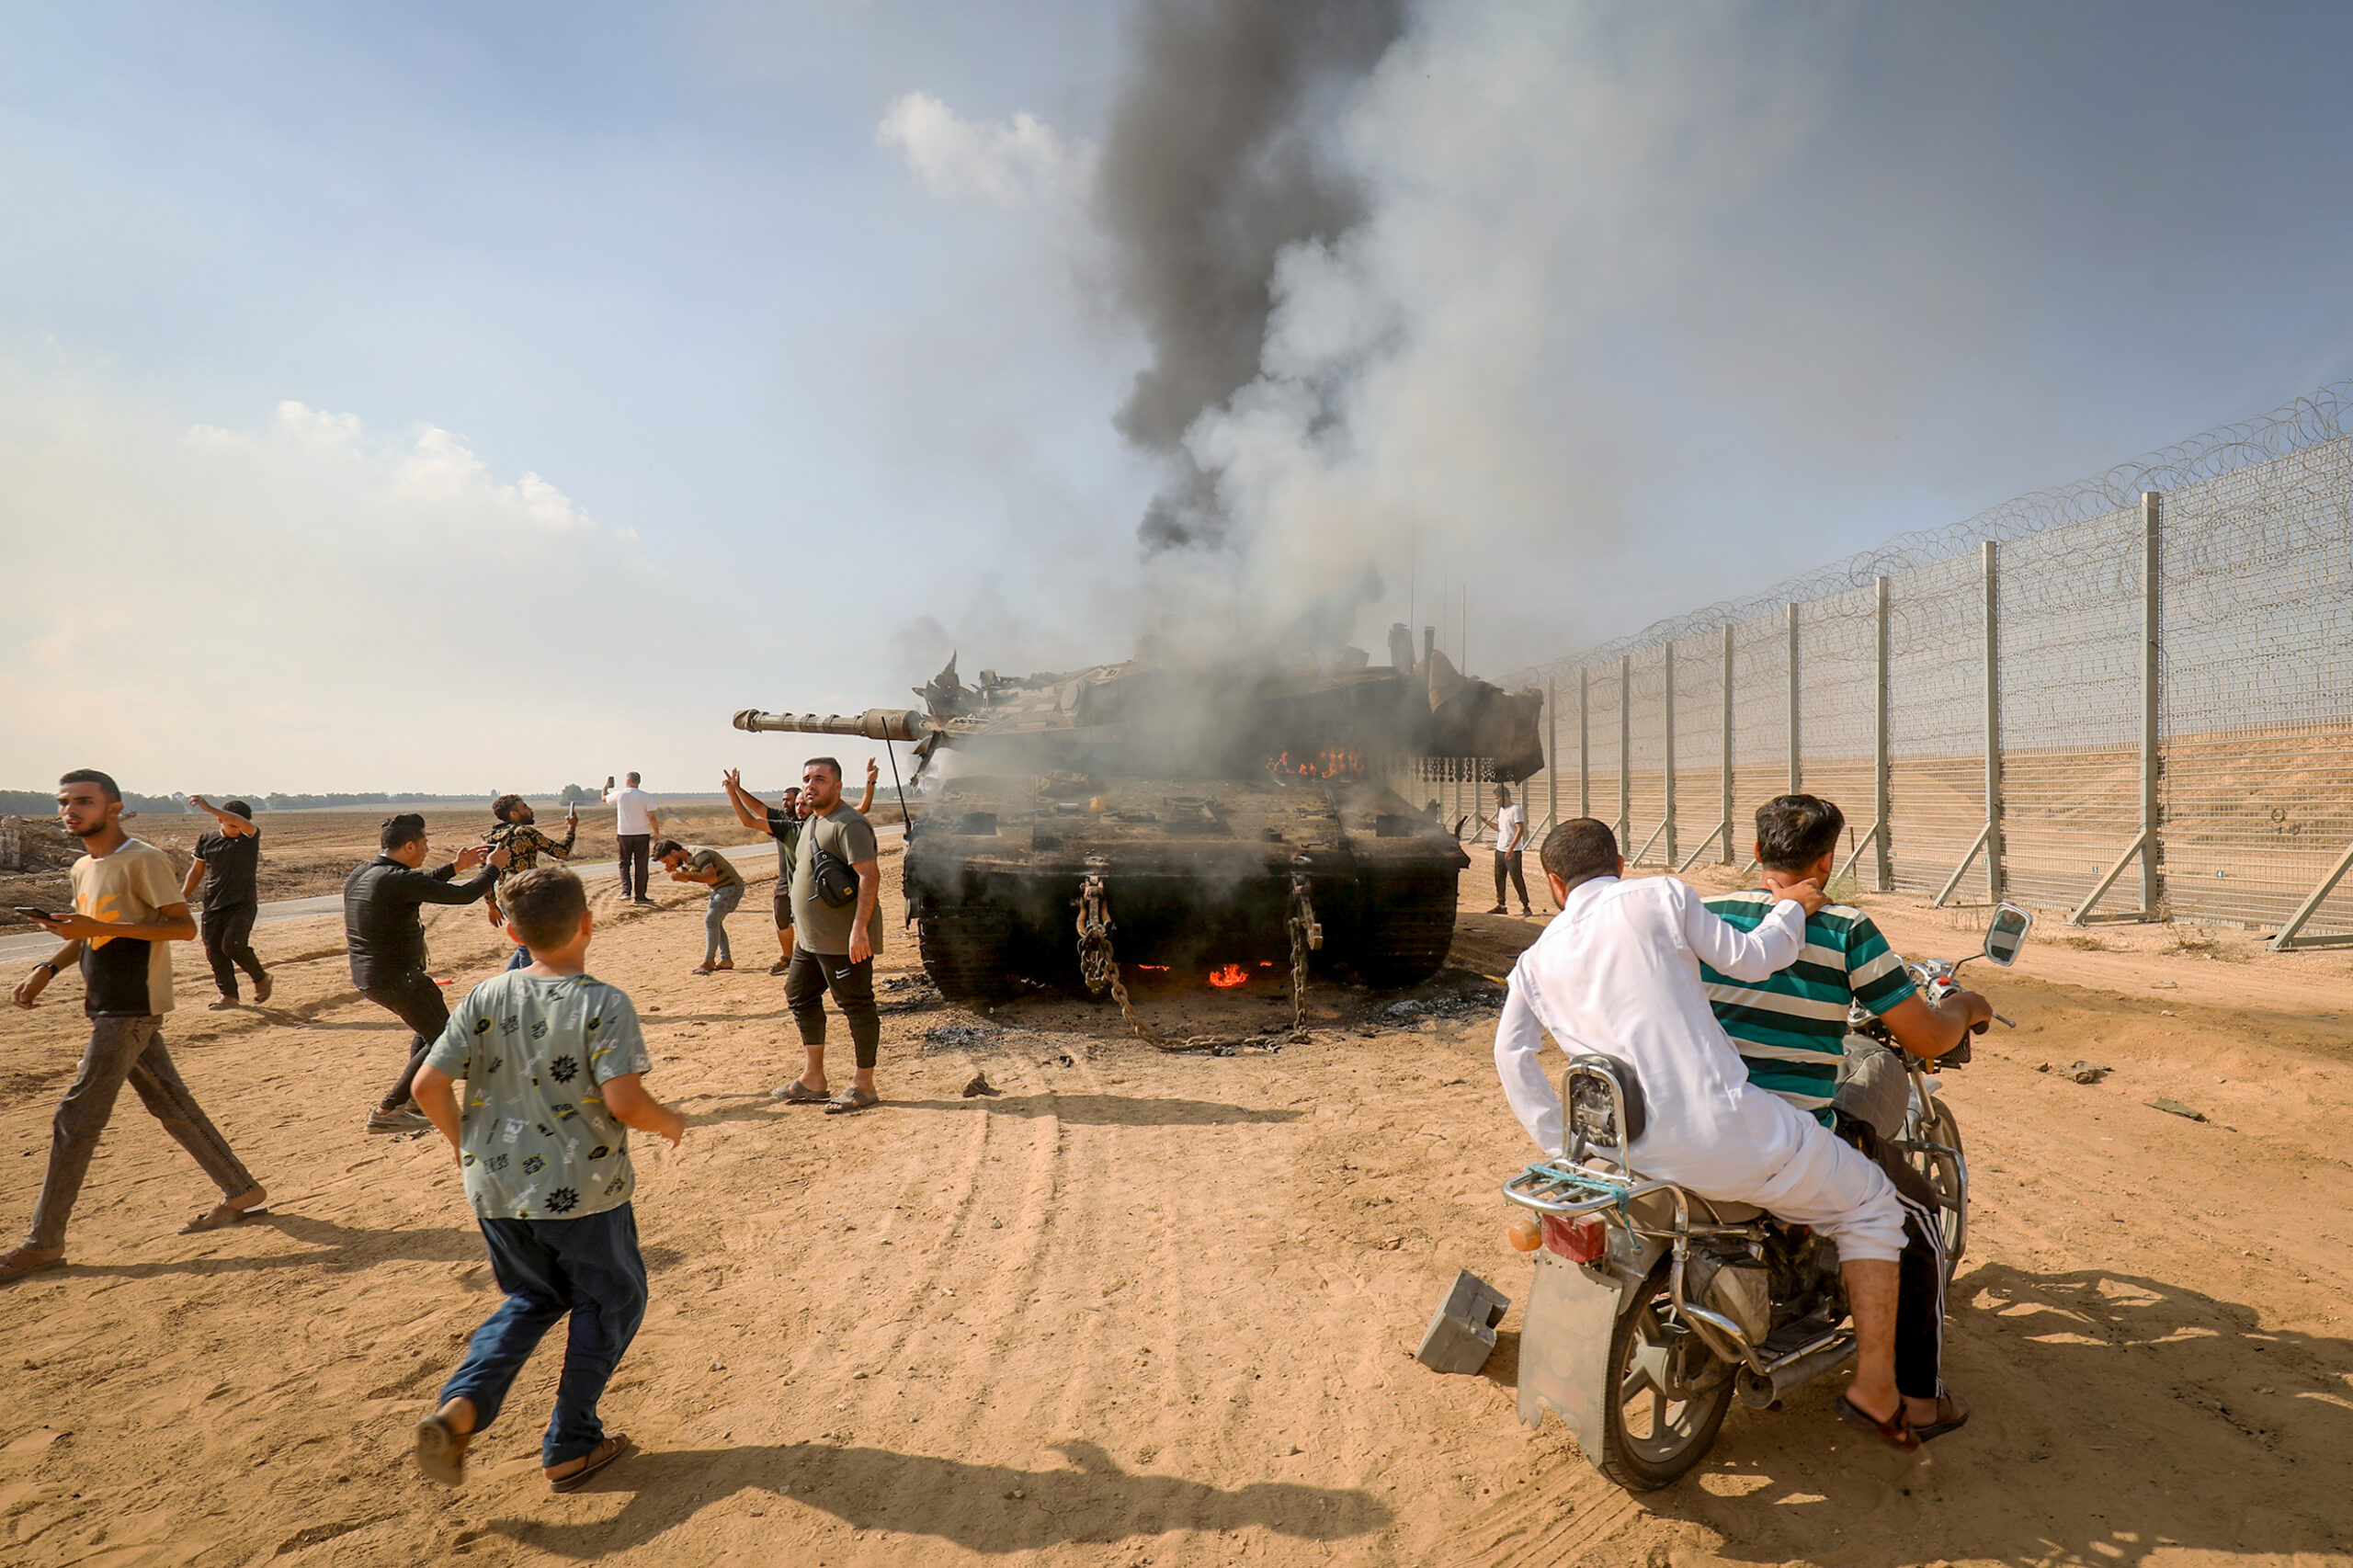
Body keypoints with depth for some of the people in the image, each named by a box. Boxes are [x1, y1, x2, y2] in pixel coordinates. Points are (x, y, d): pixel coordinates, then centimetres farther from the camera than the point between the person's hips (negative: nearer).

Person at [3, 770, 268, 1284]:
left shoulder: (143, 860, -13)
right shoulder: (83, 869, 14)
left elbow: (183, 926, -19)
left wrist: (96, 927, -24)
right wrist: (47, 968, 12)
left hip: (131, 1009, -9)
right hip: (107, 1007, 9)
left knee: (75, 1119, -5)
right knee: (171, 1105, 12)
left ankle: (43, 1242, 4)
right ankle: (241, 1190, 19)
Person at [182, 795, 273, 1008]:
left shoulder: (250, 838, -3)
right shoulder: (207, 841, 8)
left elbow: (245, 824, -28)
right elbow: (196, 872, 19)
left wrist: (209, 808, -32)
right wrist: (182, 898, 12)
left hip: (242, 905, -5)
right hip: (213, 906, 5)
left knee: (233, 946, -17)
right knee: (214, 952, 3)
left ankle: (261, 977, 7)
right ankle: (228, 995, 15)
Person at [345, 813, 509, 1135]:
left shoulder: (359, 876, 7)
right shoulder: (398, 880, -23)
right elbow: (465, 895, -18)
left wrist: (456, 867, 23)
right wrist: (492, 868, -1)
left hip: (366, 976, 10)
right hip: (396, 980, -10)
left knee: (428, 1030, 28)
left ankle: (414, 1101, 32)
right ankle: (387, 1111, 1)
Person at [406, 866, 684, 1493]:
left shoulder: (484, 999, -2)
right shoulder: (604, 1004, -16)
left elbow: (428, 1086, -2)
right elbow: (625, 1101, -23)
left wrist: (464, 1146, 15)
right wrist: (668, 1122, -3)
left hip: (496, 1190, 5)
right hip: (583, 1192, -5)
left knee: (532, 1298, 26)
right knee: (610, 1303, 17)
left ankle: (460, 1406, 6)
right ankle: (569, 1448, 22)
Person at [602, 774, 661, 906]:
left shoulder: (619, 795, -2)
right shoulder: (646, 797, -6)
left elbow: (604, 798, 18)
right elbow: (652, 817, -11)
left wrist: (606, 785, 35)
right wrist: (657, 833, -2)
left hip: (624, 835, 1)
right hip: (642, 835, -1)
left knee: (624, 864, 14)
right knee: (641, 865, 5)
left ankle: (626, 891, -2)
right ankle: (640, 895, 8)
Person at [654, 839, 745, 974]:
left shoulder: (699, 855, -25)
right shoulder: (686, 857, 7)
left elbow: (712, 877, -37)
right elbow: (685, 877, 21)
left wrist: (685, 876, -37)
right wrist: (674, 871, -1)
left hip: (731, 887, -11)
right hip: (720, 889, 11)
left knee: (711, 920, -15)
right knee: (714, 922, 11)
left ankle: (708, 962, -10)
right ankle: (726, 961, 16)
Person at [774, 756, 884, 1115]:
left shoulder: (848, 825, -17)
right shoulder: (812, 823, 16)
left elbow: (870, 876, -25)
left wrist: (859, 928, -30)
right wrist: (800, 929, 25)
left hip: (844, 941, -11)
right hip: (811, 938, 11)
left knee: (856, 1006, -1)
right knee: (800, 995, 17)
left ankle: (863, 1086, 8)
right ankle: (813, 1079, 27)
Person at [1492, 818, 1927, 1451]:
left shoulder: (1536, 959, 12)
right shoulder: (1659, 896, 0)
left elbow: (1512, 1053, 10)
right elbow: (1748, 958, -1)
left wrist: (1559, 1143, 16)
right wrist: (1791, 906, 17)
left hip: (1632, 1154, 5)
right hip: (1723, 1126, -4)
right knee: (1870, 1203, 18)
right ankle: (1875, 1387, 19)